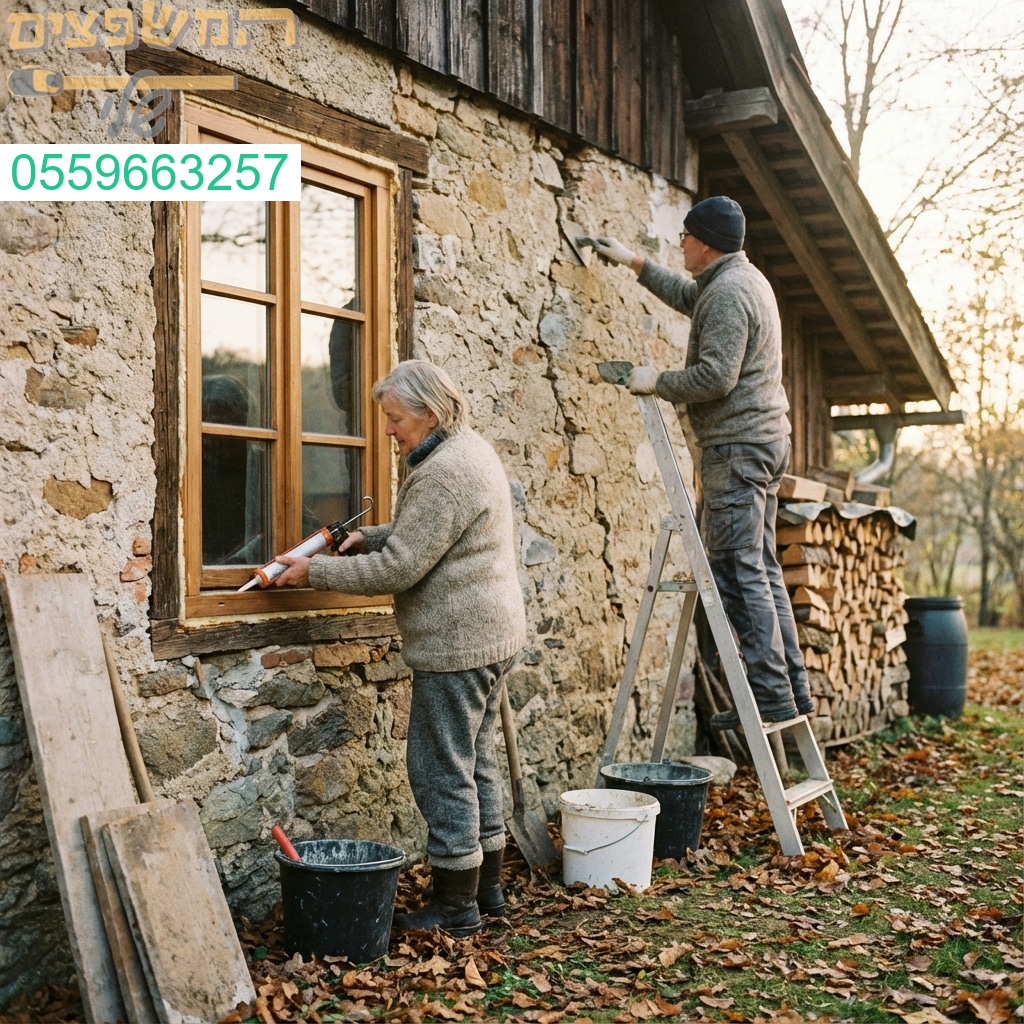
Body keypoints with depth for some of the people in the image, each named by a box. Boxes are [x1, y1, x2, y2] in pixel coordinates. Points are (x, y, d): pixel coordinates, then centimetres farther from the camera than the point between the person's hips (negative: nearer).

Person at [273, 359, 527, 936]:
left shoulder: (443, 475, -20)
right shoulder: (472, 450, 13)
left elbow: (397, 570, -21)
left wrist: (315, 572, -13)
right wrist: (368, 538, 8)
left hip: (456, 645, -11)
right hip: (492, 636, 11)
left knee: (443, 771, -2)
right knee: (477, 761, 17)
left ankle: (456, 908, 7)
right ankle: (488, 889, 27)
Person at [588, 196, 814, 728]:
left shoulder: (727, 293, -15)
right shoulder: (742, 278, 19)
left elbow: (715, 376, -23)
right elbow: (685, 295, 38)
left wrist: (657, 382, -10)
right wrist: (635, 263, 39)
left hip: (737, 445, -11)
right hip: (763, 440, 11)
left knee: (739, 572, -8)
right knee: (760, 568, 12)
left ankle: (771, 694, -7)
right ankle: (792, 686, 14)